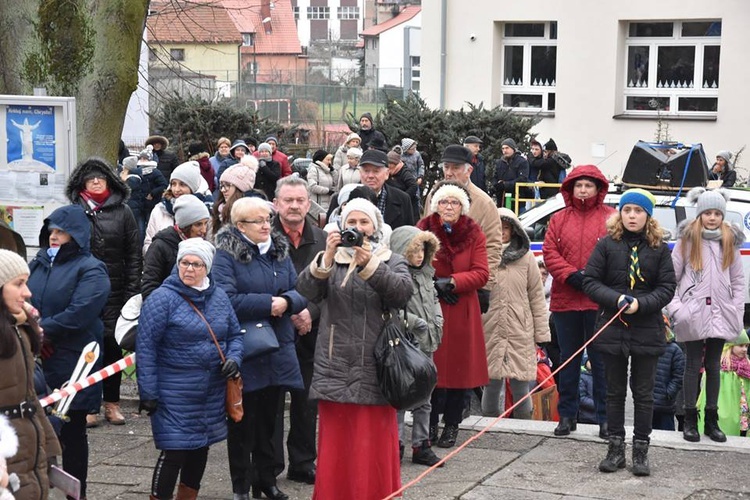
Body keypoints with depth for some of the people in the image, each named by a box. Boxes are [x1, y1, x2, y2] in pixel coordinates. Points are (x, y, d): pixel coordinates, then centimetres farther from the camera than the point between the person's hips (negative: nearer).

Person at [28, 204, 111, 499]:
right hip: (36, 362, 5)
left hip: (71, 366, -5)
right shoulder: (39, 263, 12)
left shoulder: (90, 270, -6)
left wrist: (40, 329, -14)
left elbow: (77, 315, -18)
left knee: (72, 432, 5)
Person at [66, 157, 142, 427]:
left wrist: (132, 292, -3)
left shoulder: (122, 212, 5)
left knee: (112, 344, 3)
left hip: (114, 291, 0)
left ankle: (112, 402, 14)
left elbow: (133, 255, 4)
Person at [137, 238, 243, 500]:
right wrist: (148, 392, -15)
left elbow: (235, 334, 17)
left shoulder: (219, 296, 7)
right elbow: (146, 347, -12)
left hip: (212, 392, 6)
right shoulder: (162, 298, -11)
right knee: (174, 453, -8)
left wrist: (233, 358, -4)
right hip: (175, 394, -6)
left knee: (200, 450, 16)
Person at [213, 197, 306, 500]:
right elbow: (226, 300, -21)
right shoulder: (226, 255, -10)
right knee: (243, 420, 5)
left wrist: (287, 301, -15)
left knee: (268, 418, 15)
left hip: (277, 350, 5)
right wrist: (267, 304, -18)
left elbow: (300, 292, 7)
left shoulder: (280, 251, 10)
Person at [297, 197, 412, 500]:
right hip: (334, 369, 1)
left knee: (374, 445, 0)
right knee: (336, 445, 4)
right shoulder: (330, 261, 12)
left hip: (374, 372, -1)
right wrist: (326, 258, -22)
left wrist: (368, 264, -24)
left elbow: (404, 292, -12)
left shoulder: (391, 261, 9)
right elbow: (305, 291, -7)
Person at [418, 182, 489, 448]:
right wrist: (434, 285, -12)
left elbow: (481, 274, -4)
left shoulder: (474, 234, 2)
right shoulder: (423, 229, 1)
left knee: (458, 366, 4)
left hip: (462, 311, 1)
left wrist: (451, 282, -15)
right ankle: (429, 424, 11)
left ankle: (452, 426, 14)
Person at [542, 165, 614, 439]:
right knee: (568, 359, 11)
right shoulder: (559, 220, 10)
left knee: (601, 360, 1)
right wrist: (571, 275, -11)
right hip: (565, 300, 3)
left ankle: (605, 417, 8)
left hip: (599, 302, -3)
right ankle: (567, 415, 20)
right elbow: (550, 252, 3)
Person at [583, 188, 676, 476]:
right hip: (612, 327, 0)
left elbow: (667, 288, -2)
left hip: (647, 331, 0)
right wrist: (617, 299, -18)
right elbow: (590, 281, -3)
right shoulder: (607, 244, -1)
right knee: (615, 391, 9)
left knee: (644, 393, 6)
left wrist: (641, 304, -18)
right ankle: (616, 449, 17)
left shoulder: (659, 249, 1)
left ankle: (641, 450, 14)